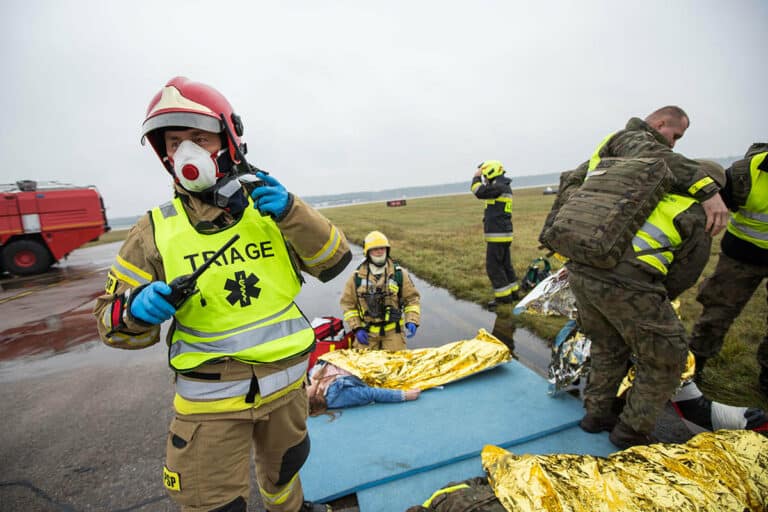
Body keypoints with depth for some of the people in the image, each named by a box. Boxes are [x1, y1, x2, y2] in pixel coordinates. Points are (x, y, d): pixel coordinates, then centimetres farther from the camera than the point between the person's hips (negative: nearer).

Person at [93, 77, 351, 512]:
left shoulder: (270, 206, -6)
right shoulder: (156, 230, -8)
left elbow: (334, 261, -13)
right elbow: (113, 317, -2)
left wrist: (291, 213, -27)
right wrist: (138, 309, -25)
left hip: (285, 380, 2)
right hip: (209, 398, -1)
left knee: (284, 468, 29)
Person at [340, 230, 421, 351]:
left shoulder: (399, 274, -1)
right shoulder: (357, 277, 0)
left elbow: (412, 298, 4)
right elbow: (348, 303, 5)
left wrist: (412, 322, -9)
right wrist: (356, 328, -3)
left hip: (393, 330, 0)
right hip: (366, 331, 1)